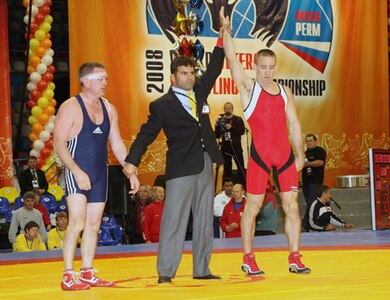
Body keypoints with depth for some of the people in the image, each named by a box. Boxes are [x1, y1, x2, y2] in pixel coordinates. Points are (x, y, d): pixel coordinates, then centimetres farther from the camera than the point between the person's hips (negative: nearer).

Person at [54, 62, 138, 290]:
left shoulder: (108, 109, 11)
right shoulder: (70, 108, -9)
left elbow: (117, 143, 17)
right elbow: (59, 144, -14)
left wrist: (131, 171, 10)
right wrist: (77, 171, -23)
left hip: (100, 173, 7)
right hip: (77, 173, -7)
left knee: (93, 225, 8)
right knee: (78, 222, -16)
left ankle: (88, 274, 15)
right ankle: (68, 276, -13)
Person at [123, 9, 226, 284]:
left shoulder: (199, 91, 13)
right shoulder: (162, 105, -4)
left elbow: (214, 70, 21)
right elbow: (146, 134, -6)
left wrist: (222, 42, 13)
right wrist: (132, 161, -16)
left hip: (205, 165, 7)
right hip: (181, 168, -6)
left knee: (205, 220, 9)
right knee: (174, 220, -8)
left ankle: (201, 269, 15)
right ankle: (165, 272, -7)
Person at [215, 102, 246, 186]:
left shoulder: (238, 119, 3)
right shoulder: (221, 120, 11)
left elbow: (242, 131, -10)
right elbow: (217, 135, 9)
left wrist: (231, 127, -20)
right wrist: (217, 126, -7)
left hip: (236, 146, -3)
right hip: (225, 147, 3)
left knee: (240, 167, -8)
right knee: (227, 168, 5)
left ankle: (243, 186, -9)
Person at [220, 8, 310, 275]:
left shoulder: (285, 92, 13)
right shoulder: (249, 88, 1)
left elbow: (294, 124, 14)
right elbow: (232, 59, -10)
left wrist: (300, 154, 11)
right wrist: (226, 30, -17)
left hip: (285, 154, 4)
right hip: (259, 155, -4)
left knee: (292, 204, 2)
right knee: (252, 206, 0)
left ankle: (295, 258, 8)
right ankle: (248, 259, 8)